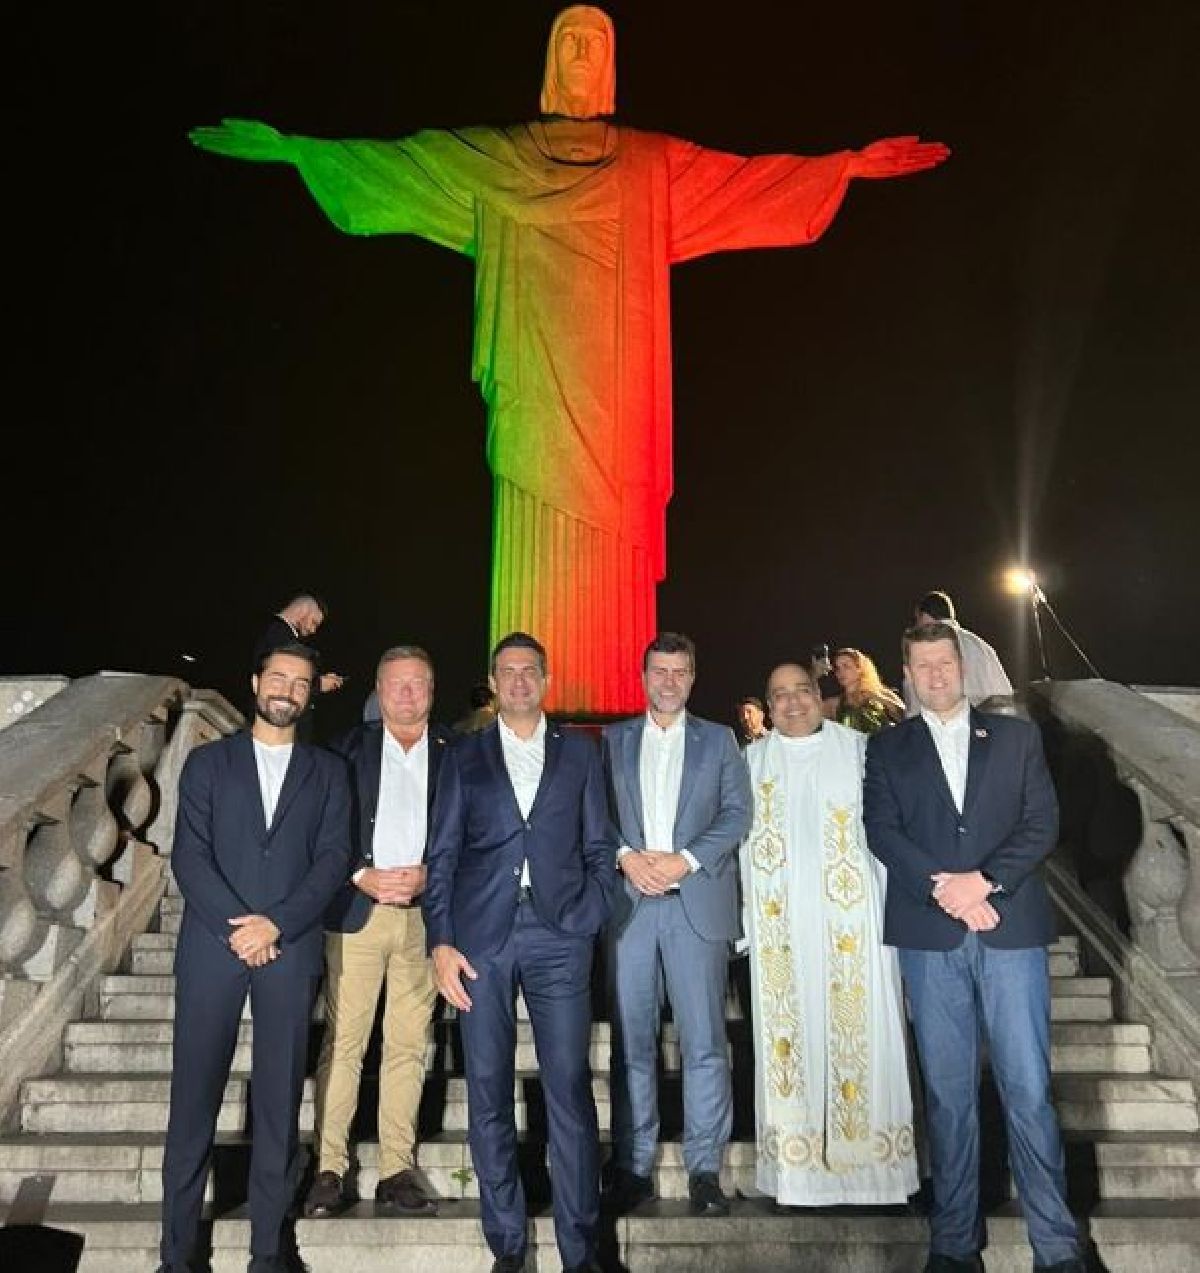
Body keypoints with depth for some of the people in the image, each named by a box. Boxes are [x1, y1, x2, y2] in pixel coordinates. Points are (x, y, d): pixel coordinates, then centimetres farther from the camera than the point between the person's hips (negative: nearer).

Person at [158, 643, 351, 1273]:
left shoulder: (327, 772, 10)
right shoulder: (207, 761, 8)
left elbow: (333, 858, 1)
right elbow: (189, 855, -1)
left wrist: (275, 924, -12)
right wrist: (238, 927, -11)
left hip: (291, 950, 1)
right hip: (211, 945, 0)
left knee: (280, 1101, 5)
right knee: (194, 1097, 3)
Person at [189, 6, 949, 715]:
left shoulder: (654, 164, 15)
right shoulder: (492, 160, 14)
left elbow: (751, 179, 13)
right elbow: (392, 162, 13)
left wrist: (852, 163, 9)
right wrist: (290, 147, 9)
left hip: (615, 395, 1)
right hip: (540, 390, -1)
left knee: (613, 549, -3)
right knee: (538, 546, -5)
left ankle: (611, 702, 2)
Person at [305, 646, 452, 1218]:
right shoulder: (349, 747, 8)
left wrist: (426, 876, -11)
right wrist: (360, 876, -11)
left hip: (424, 912, 1)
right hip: (356, 910, 0)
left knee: (408, 1045, 6)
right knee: (342, 1042, 1)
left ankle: (397, 1170, 15)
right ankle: (329, 1168, 10)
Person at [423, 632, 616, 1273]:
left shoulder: (579, 751, 12)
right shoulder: (464, 756, 12)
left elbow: (599, 847, 12)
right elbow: (442, 854, 7)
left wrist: (589, 920, -1)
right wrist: (440, 941, -2)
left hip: (559, 936, 0)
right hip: (482, 936, 1)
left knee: (570, 1092, -2)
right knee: (488, 1092, 4)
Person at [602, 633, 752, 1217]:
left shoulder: (718, 740, 10)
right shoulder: (612, 740, 13)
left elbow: (736, 812, 2)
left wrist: (685, 860, -10)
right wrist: (626, 856, -10)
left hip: (697, 902, -1)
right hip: (629, 901, 1)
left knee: (704, 1041, -1)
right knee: (631, 1040, 5)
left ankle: (704, 1168, 10)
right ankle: (632, 1165, 15)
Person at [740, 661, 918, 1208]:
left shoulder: (859, 749, 6)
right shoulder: (753, 759, 11)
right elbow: (739, 836, 10)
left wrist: (894, 905, -2)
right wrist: (744, 916, 4)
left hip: (849, 915, -1)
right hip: (781, 920, 1)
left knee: (858, 1024, 0)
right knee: (789, 1023, 2)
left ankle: (866, 1152, 13)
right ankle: (795, 1162, 10)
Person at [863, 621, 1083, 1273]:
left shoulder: (1015, 735, 12)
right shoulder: (887, 747, 11)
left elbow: (1042, 821, 3)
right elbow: (882, 830, 1)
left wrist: (985, 880, -10)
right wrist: (944, 888, -12)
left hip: (1011, 927, 0)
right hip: (929, 934, 1)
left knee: (1029, 1090, -2)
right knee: (947, 1092, 6)